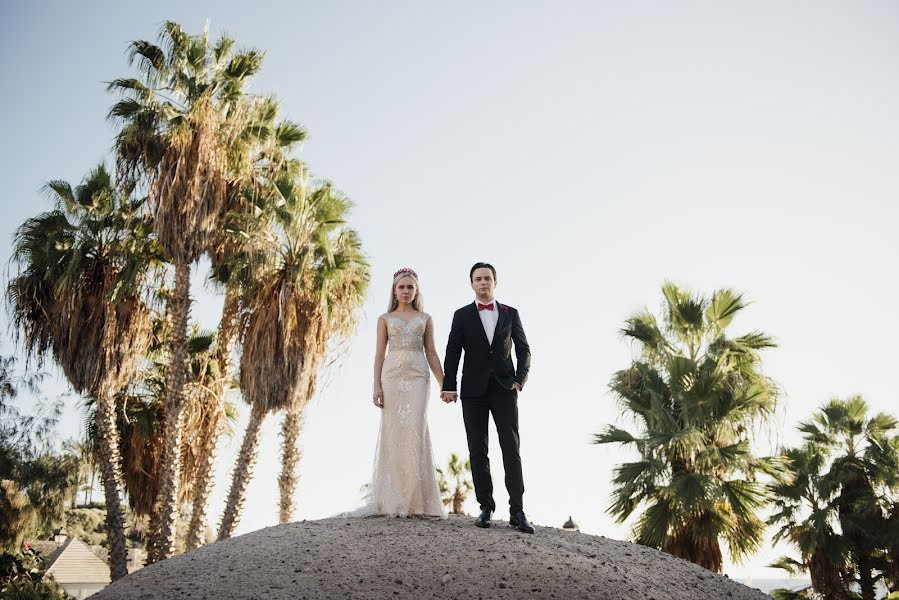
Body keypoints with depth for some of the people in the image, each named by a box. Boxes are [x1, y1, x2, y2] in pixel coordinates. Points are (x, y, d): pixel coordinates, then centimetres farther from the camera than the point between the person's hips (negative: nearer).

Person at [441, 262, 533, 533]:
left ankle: (517, 511, -7)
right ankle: (486, 508, 8)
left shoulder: (510, 314, 10)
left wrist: (519, 381, -4)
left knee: (511, 449, -6)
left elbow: (523, 350, 10)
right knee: (478, 451, 2)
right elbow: (452, 353, 2)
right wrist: (449, 386, -9)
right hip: (473, 391, 0)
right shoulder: (462, 315, 8)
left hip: (504, 389, 0)